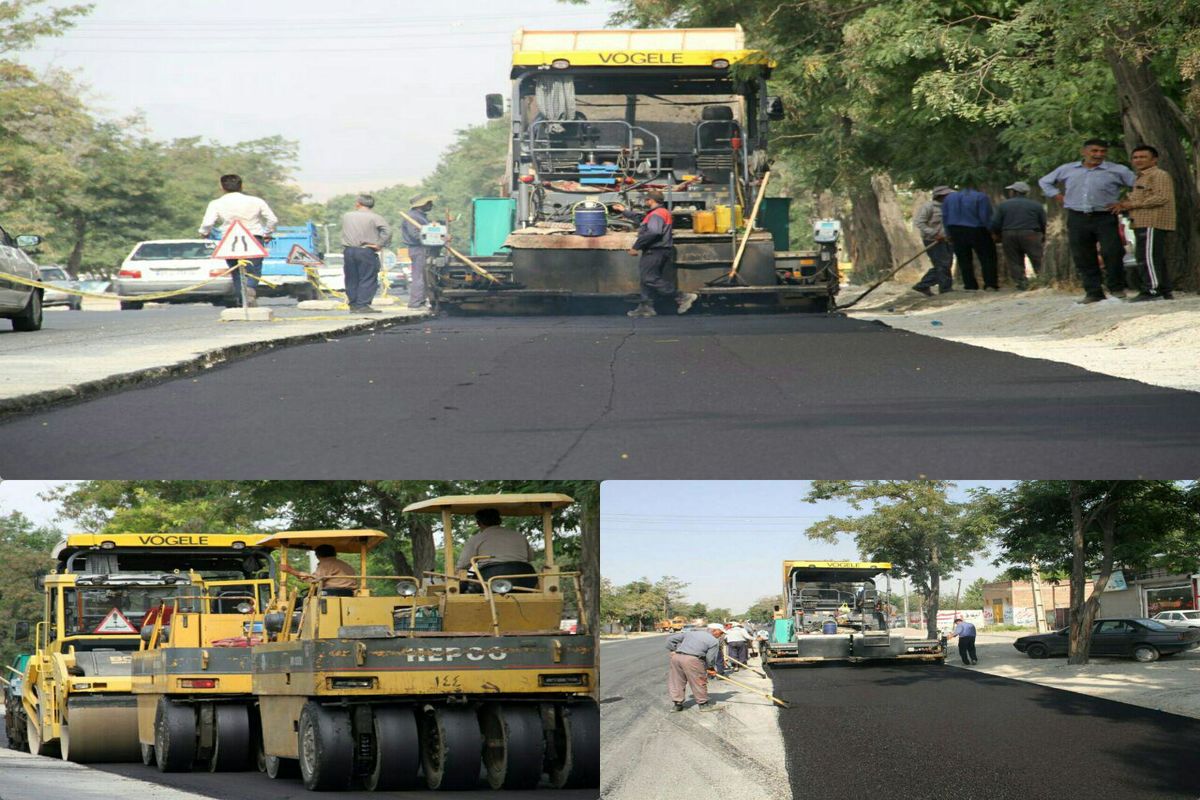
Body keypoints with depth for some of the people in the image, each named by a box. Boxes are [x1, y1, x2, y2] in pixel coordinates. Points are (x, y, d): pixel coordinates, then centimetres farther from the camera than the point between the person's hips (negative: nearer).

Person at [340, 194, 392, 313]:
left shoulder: (346, 216, 7)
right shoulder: (374, 218, -5)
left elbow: (344, 233, 12)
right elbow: (387, 231, -15)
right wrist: (380, 245, -9)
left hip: (348, 251, 4)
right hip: (366, 251, -4)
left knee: (351, 280, 11)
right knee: (368, 280, -1)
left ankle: (353, 305, 13)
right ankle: (362, 305, -8)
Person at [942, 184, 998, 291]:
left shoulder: (949, 198, 10)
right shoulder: (980, 197, -4)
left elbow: (945, 218, 10)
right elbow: (986, 217, -10)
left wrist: (949, 234, 14)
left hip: (956, 232, 3)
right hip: (976, 230, -3)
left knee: (964, 260, 8)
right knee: (987, 258, 4)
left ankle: (970, 286, 3)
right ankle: (990, 284, -2)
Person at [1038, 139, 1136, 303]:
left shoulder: (1118, 171, 1)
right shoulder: (1067, 169, 10)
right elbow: (1045, 182, 23)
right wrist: (1057, 196, 9)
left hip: (1105, 217, -3)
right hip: (1077, 219, 3)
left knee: (1112, 252, -14)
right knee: (1083, 258, 2)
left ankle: (1117, 288, 1)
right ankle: (1093, 292, 8)